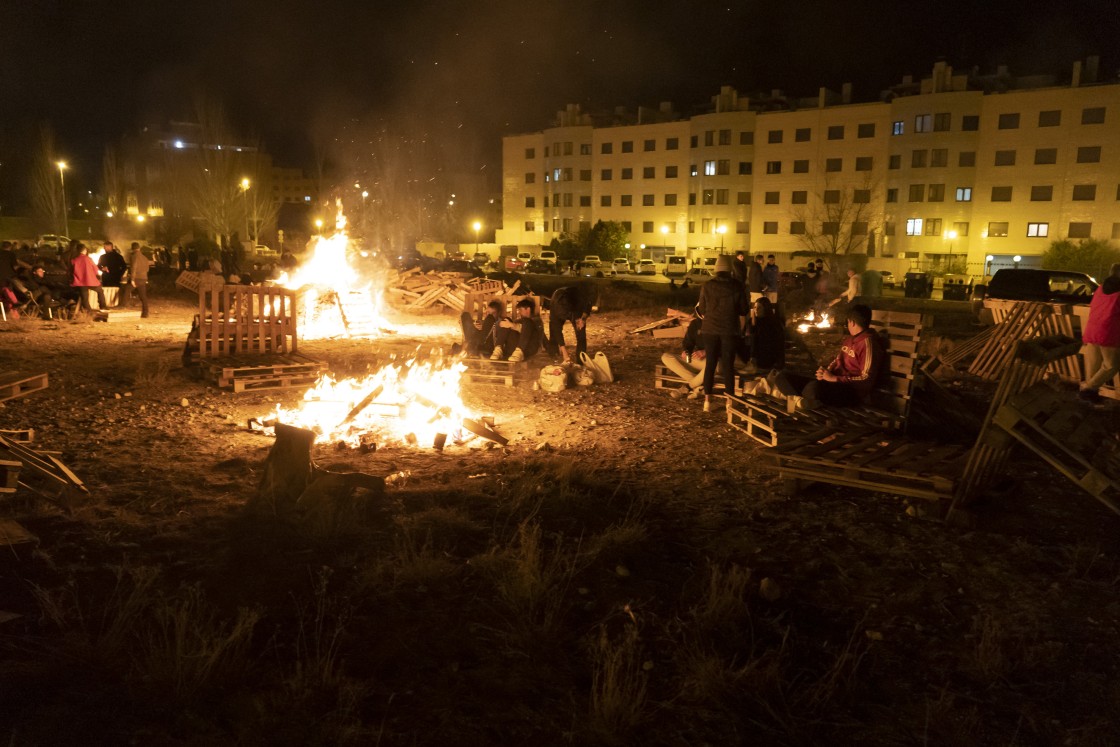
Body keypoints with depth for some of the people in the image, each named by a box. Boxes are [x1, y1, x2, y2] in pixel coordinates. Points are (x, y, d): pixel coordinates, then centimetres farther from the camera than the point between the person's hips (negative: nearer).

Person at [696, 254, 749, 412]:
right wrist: (740, 330, 17)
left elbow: (702, 310, 4)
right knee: (728, 365, 6)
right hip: (730, 331, -1)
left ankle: (707, 401, 8)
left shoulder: (707, 286, -3)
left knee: (710, 364, 8)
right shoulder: (736, 287, -4)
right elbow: (743, 311, 2)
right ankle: (730, 401, 9)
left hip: (710, 329, 1)